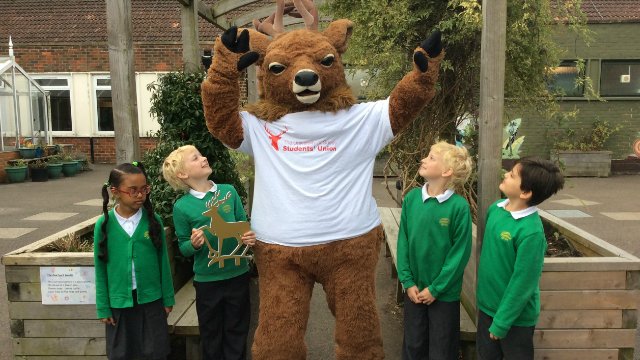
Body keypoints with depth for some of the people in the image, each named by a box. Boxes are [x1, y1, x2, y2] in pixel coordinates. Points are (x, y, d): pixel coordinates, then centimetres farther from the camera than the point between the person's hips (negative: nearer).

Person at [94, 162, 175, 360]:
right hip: (119, 301, 0)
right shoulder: (104, 224, -8)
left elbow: (163, 260, 0)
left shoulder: (153, 220, -7)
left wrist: (168, 298, 3)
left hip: (151, 299, 0)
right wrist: (103, 307, 0)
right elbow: (100, 267, -2)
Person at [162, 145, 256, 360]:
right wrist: (194, 244, -22)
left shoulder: (229, 191, -4)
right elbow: (183, 247, 0)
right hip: (207, 280, -1)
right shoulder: (182, 207, -9)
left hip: (238, 275, 2)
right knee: (211, 337, 16)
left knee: (237, 334, 16)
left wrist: (249, 237, -15)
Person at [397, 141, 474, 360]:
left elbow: (460, 253, -13)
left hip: (445, 293, -3)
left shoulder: (459, 206, -16)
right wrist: (408, 282, -6)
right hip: (414, 289, 3)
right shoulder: (411, 198, -6)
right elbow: (403, 242, -1)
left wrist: (436, 288, -11)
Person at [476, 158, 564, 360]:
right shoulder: (495, 208, -6)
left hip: (515, 317, -6)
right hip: (487, 306, 7)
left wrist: (501, 322, -15)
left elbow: (522, 284, -23)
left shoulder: (530, 232, -28)